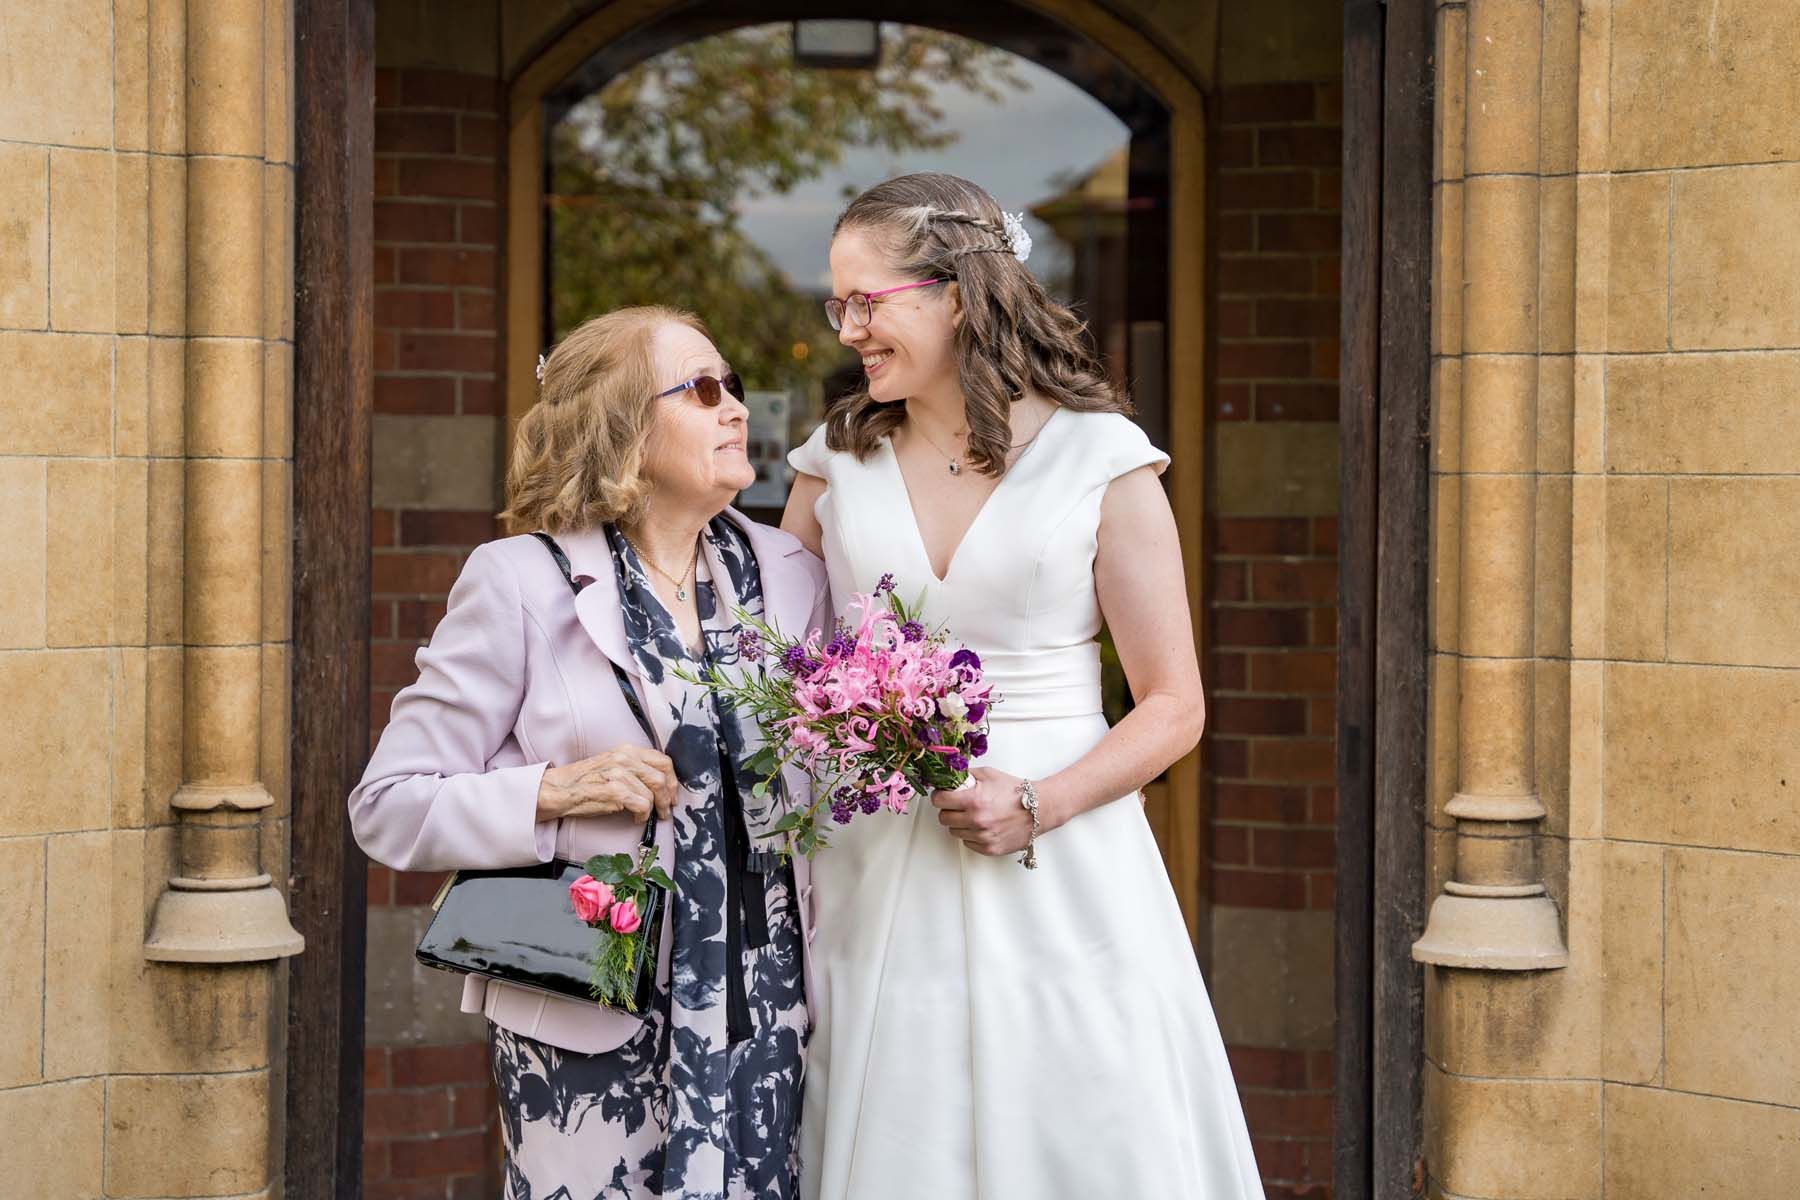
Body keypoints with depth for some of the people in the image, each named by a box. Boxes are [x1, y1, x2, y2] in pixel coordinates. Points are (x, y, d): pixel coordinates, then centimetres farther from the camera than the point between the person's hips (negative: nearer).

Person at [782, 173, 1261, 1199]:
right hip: (881, 885, 3)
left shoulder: (1099, 459, -2)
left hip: (1060, 879, -2)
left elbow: (1174, 706, -1)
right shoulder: (837, 462, 8)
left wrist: (1038, 805, -15)